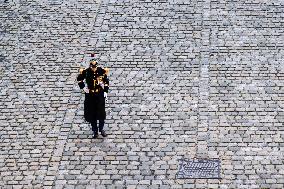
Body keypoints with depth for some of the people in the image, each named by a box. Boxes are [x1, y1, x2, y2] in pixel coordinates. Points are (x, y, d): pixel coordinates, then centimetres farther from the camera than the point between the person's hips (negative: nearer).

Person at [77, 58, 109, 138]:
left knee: (101, 112, 4)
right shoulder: (86, 72, -12)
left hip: (100, 94, 0)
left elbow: (106, 81, 4)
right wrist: (83, 87, -2)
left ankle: (101, 129, 25)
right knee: (92, 113, 5)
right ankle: (95, 131, 18)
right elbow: (79, 79, 7)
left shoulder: (101, 71, -10)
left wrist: (105, 91, 0)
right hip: (90, 95, 0)